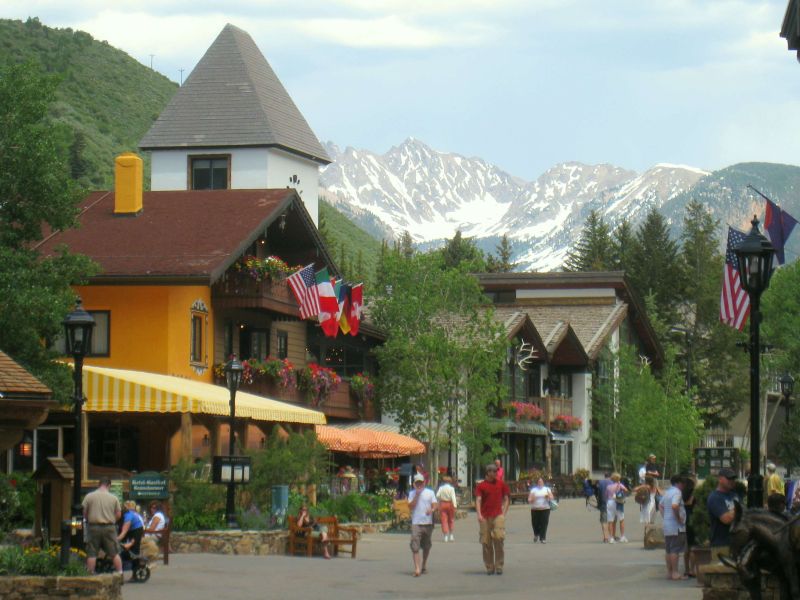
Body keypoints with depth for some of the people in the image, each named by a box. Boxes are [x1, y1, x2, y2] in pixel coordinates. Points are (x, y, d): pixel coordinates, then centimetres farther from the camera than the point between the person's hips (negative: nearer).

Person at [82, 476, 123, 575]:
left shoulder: (89, 496, -1)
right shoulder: (114, 498, 1)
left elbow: (84, 513, 1)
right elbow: (118, 514, 3)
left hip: (94, 527, 0)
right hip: (109, 528, 0)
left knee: (91, 554, 4)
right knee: (115, 553, 7)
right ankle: (120, 574, 7)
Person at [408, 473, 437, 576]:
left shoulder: (430, 493, 8)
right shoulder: (412, 493, 7)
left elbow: (434, 505, 3)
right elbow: (410, 506, -4)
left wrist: (432, 510, -19)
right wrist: (417, 494, -9)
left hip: (428, 522, 2)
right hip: (416, 523, -2)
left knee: (426, 546, 13)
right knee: (415, 546, -14)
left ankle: (424, 564, 32)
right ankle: (417, 568, -19)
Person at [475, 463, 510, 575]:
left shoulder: (501, 484, 9)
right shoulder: (481, 486, 4)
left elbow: (506, 499, 13)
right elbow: (478, 500, -3)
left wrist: (504, 513, 2)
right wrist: (479, 515, -17)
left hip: (498, 515, 0)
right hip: (485, 517, 0)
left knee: (498, 538, -15)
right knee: (486, 542, 1)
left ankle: (499, 566, -7)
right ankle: (489, 567, 11)